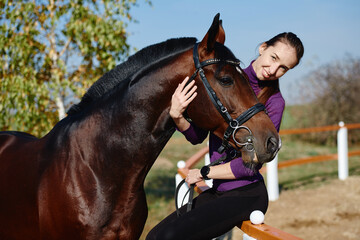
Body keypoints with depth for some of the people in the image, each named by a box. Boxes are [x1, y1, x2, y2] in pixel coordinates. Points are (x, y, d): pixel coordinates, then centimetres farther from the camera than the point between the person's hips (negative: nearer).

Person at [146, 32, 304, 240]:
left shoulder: (274, 102, -11)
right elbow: (197, 137, 5)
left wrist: (203, 173, -9)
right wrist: (177, 116, -15)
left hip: (246, 196, -6)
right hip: (218, 192, 6)